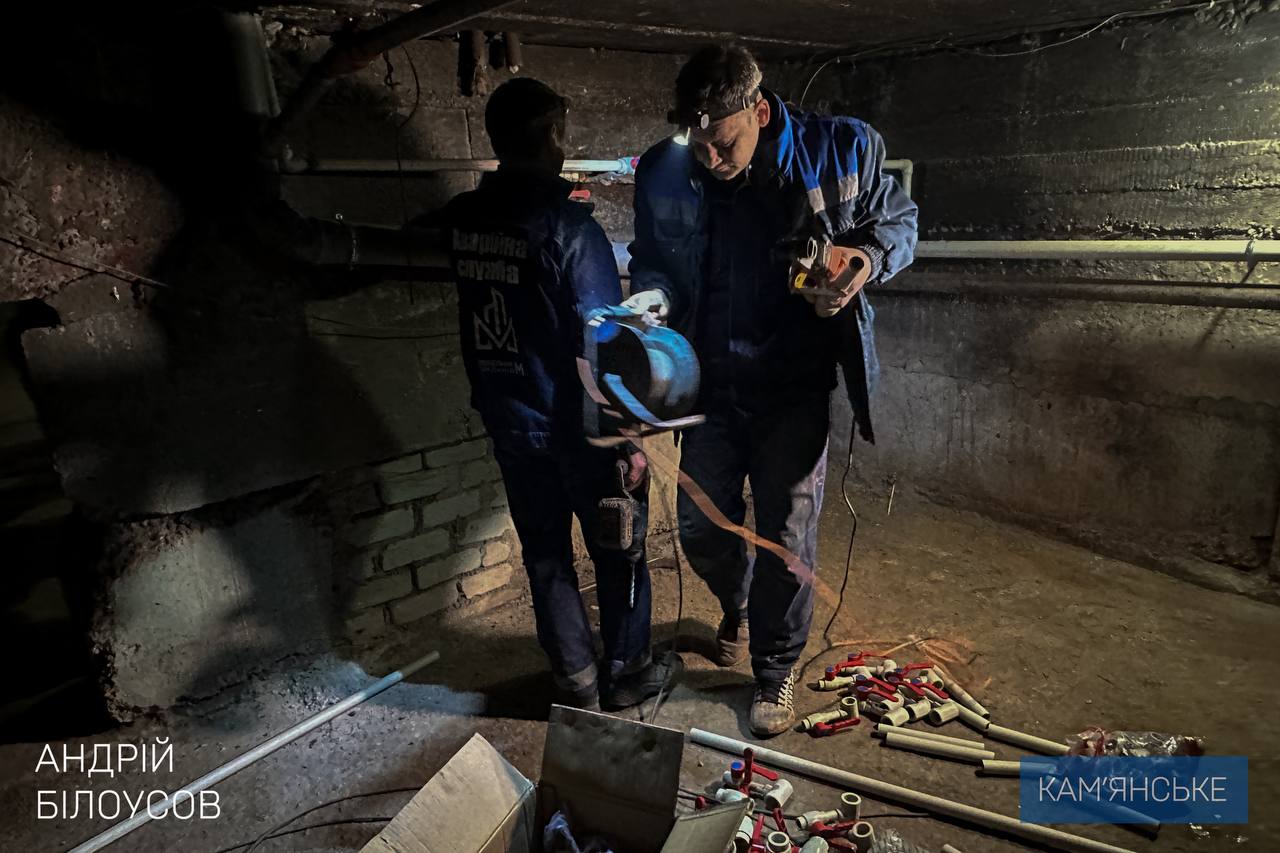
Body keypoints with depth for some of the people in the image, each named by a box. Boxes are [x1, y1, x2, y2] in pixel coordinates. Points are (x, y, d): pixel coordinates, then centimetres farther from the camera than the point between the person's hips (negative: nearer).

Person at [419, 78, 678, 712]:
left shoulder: (460, 221, -2)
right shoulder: (568, 226, -19)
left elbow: (412, 238, 24)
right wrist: (627, 441, -13)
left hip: (509, 424, 6)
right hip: (578, 428, -5)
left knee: (545, 553, 17)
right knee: (618, 552, 15)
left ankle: (574, 681, 31)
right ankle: (626, 673, 31)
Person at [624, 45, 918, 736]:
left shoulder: (842, 151, -12)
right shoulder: (665, 171, -7)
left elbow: (898, 220, 4)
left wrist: (867, 258, -18)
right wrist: (653, 295, -15)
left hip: (794, 386, -2)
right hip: (710, 381, 3)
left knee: (787, 538, 5)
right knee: (701, 529, 12)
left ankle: (776, 672, 30)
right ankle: (737, 609, 48)